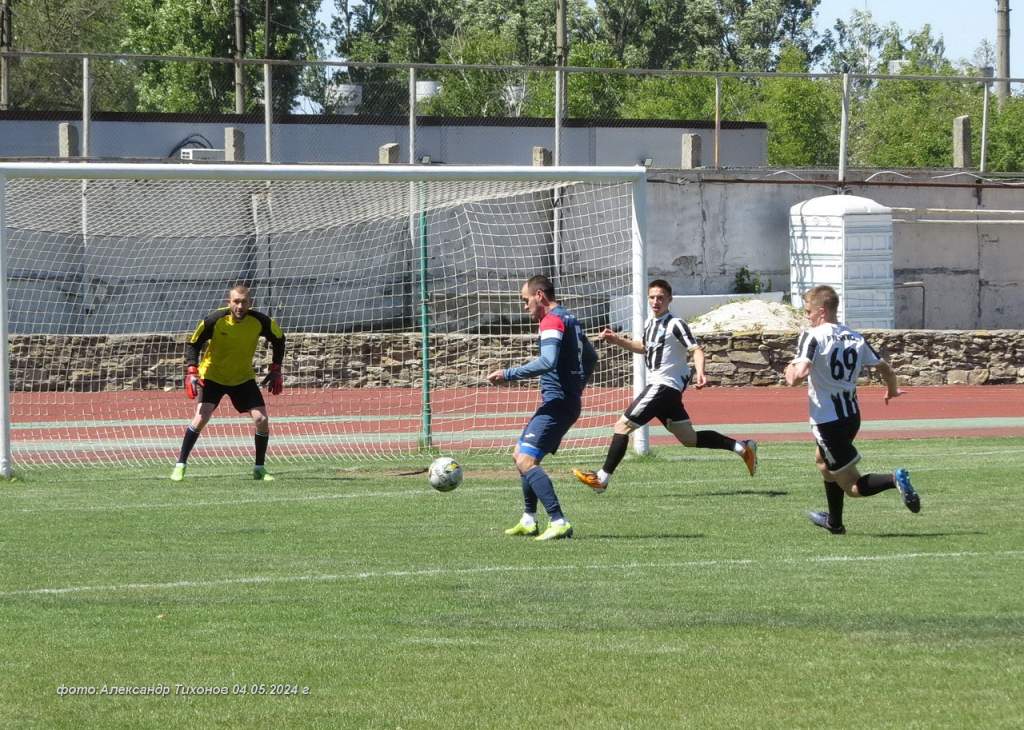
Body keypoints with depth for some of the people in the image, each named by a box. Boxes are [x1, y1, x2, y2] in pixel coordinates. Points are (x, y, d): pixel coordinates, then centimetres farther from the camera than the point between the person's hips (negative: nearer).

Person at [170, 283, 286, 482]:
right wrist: (191, 372, -22)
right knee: (201, 417, -20)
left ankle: (259, 469, 8)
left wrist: (275, 371, 1)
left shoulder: (260, 321, -16)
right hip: (212, 376, -2)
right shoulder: (214, 320, -22)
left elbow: (278, 339, 4)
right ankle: (180, 465, -10)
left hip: (243, 378, 3)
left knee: (261, 419, -9)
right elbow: (194, 344, -10)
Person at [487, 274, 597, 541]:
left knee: (526, 461, -18)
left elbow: (548, 362, -28)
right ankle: (529, 521, 25)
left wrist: (508, 374, -23)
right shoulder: (570, 319, 18)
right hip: (569, 402, 11)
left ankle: (559, 522, -27)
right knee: (521, 454, 21)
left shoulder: (552, 321, -13)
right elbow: (590, 357, 29)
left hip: (556, 403, -11)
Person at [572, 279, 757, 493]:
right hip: (658, 385, 10)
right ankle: (742, 447, 19)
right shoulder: (650, 322, 14)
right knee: (689, 438, 14)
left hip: (664, 385, -10)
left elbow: (696, 349, -21)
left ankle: (602, 479, -8)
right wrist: (617, 340, 21)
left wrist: (699, 372, -40)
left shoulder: (675, 324, -12)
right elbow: (645, 348, 32)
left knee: (623, 425, -10)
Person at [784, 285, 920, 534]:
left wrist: (790, 373, -1)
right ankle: (834, 522, 44)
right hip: (852, 416, 7)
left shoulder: (813, 337, -14)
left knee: (852, 487, -1)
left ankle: (894, 480, -28)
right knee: (823, 460, 34)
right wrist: (892, 391, 31)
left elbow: (800, 374, -26)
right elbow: (885, 368, 9)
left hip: (827, 419, -7)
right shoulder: (856, 338, 5)